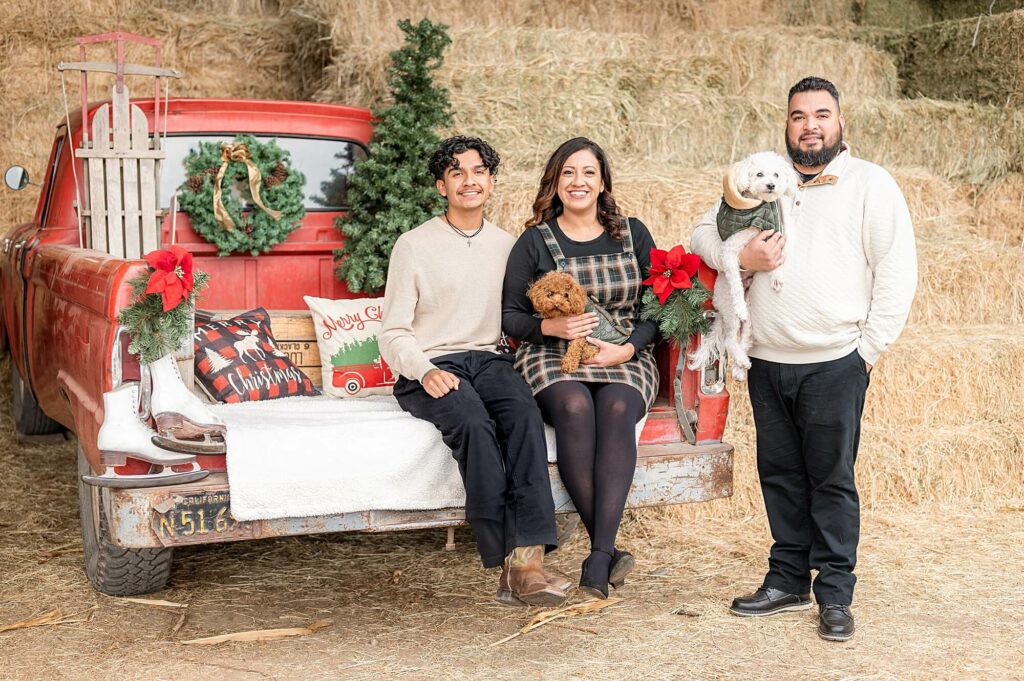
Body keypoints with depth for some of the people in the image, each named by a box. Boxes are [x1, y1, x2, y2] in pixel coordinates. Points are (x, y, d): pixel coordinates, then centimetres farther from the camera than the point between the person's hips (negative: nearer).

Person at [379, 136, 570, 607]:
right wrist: (425, 371, -19)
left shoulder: (506, 246, 16)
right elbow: (393, 334, 1)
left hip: (489, 360, 3)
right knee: (474, 423, -35)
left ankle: (527, 559, -40)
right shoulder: (414, 246, 3)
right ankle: (509, 560, -34)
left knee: (525, 414, -31)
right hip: (429, 368, -3)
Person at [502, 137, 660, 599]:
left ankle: (598, 557, -37)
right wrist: (552, 327, -13)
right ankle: (608, 549, -31)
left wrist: (626, 349, -7)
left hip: (625, 358, 1)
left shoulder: (632, 234, 12)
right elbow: (509, 315, 7)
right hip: (553, 358, -1)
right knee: (574, 406, -35)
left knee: (617, 407, -34)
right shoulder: (535, 241, 8)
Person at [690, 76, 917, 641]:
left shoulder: (870, 183, 2)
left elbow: (897, 271, -3)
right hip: (767, 362, 4)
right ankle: (787, 580, 23)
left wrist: (869, 349, -7)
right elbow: (703, 234, 15)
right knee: (780, 475, 12)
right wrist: (740, 257, -6)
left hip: (835, 364, -4)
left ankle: (834, 595, 11)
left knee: (832, 480, 1)